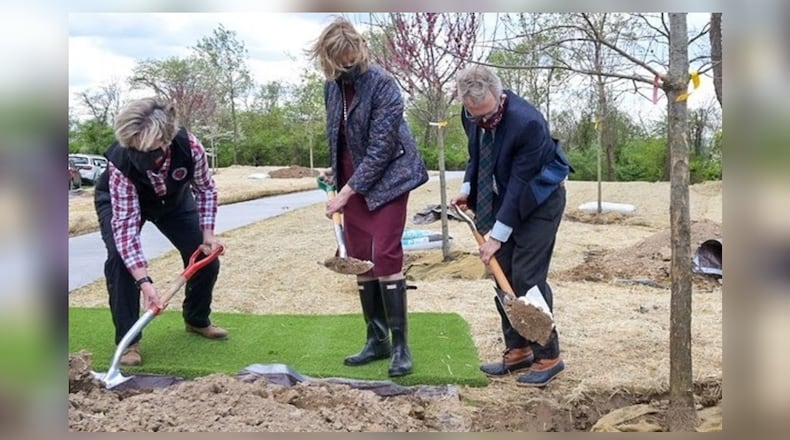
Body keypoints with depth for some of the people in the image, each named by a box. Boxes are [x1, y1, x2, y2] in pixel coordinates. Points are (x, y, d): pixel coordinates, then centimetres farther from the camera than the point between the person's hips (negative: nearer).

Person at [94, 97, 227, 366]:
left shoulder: (189, 147, -37)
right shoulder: (119, 164, -42)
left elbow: (205, 188, -16)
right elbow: (125, 223, -40)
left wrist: (208, 233, -22)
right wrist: (143, 281, -48)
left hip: (174, 199, 3)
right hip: (118, 202, -3)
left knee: (205, 255, -2)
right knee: (119, 259, -25)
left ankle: (197, 320, 23)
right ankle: (128, 339, -11)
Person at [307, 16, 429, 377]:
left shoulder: (383, 84, -18)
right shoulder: (332, 85, 3)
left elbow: (380, 149, -22)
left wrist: (346, 192, -21)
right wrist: (334, 171, 10)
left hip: (387, 179, -6)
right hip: (352, 183, 7)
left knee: (385, 256, -12)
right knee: (360, 261, 6)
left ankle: (400, 345, 0)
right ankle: (377, 339, 17)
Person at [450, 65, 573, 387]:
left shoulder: (527, 122, -31)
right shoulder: (472, 115, -10)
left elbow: (521, 184, -27)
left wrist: (498, 235, -24)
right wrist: (467, 189, -3)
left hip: (538, 199, -7)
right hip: (502, 198, 7)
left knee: (527, 276, -10)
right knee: (502, 274, 6)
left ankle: (548, 356, 5)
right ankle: (517, 349, 19)